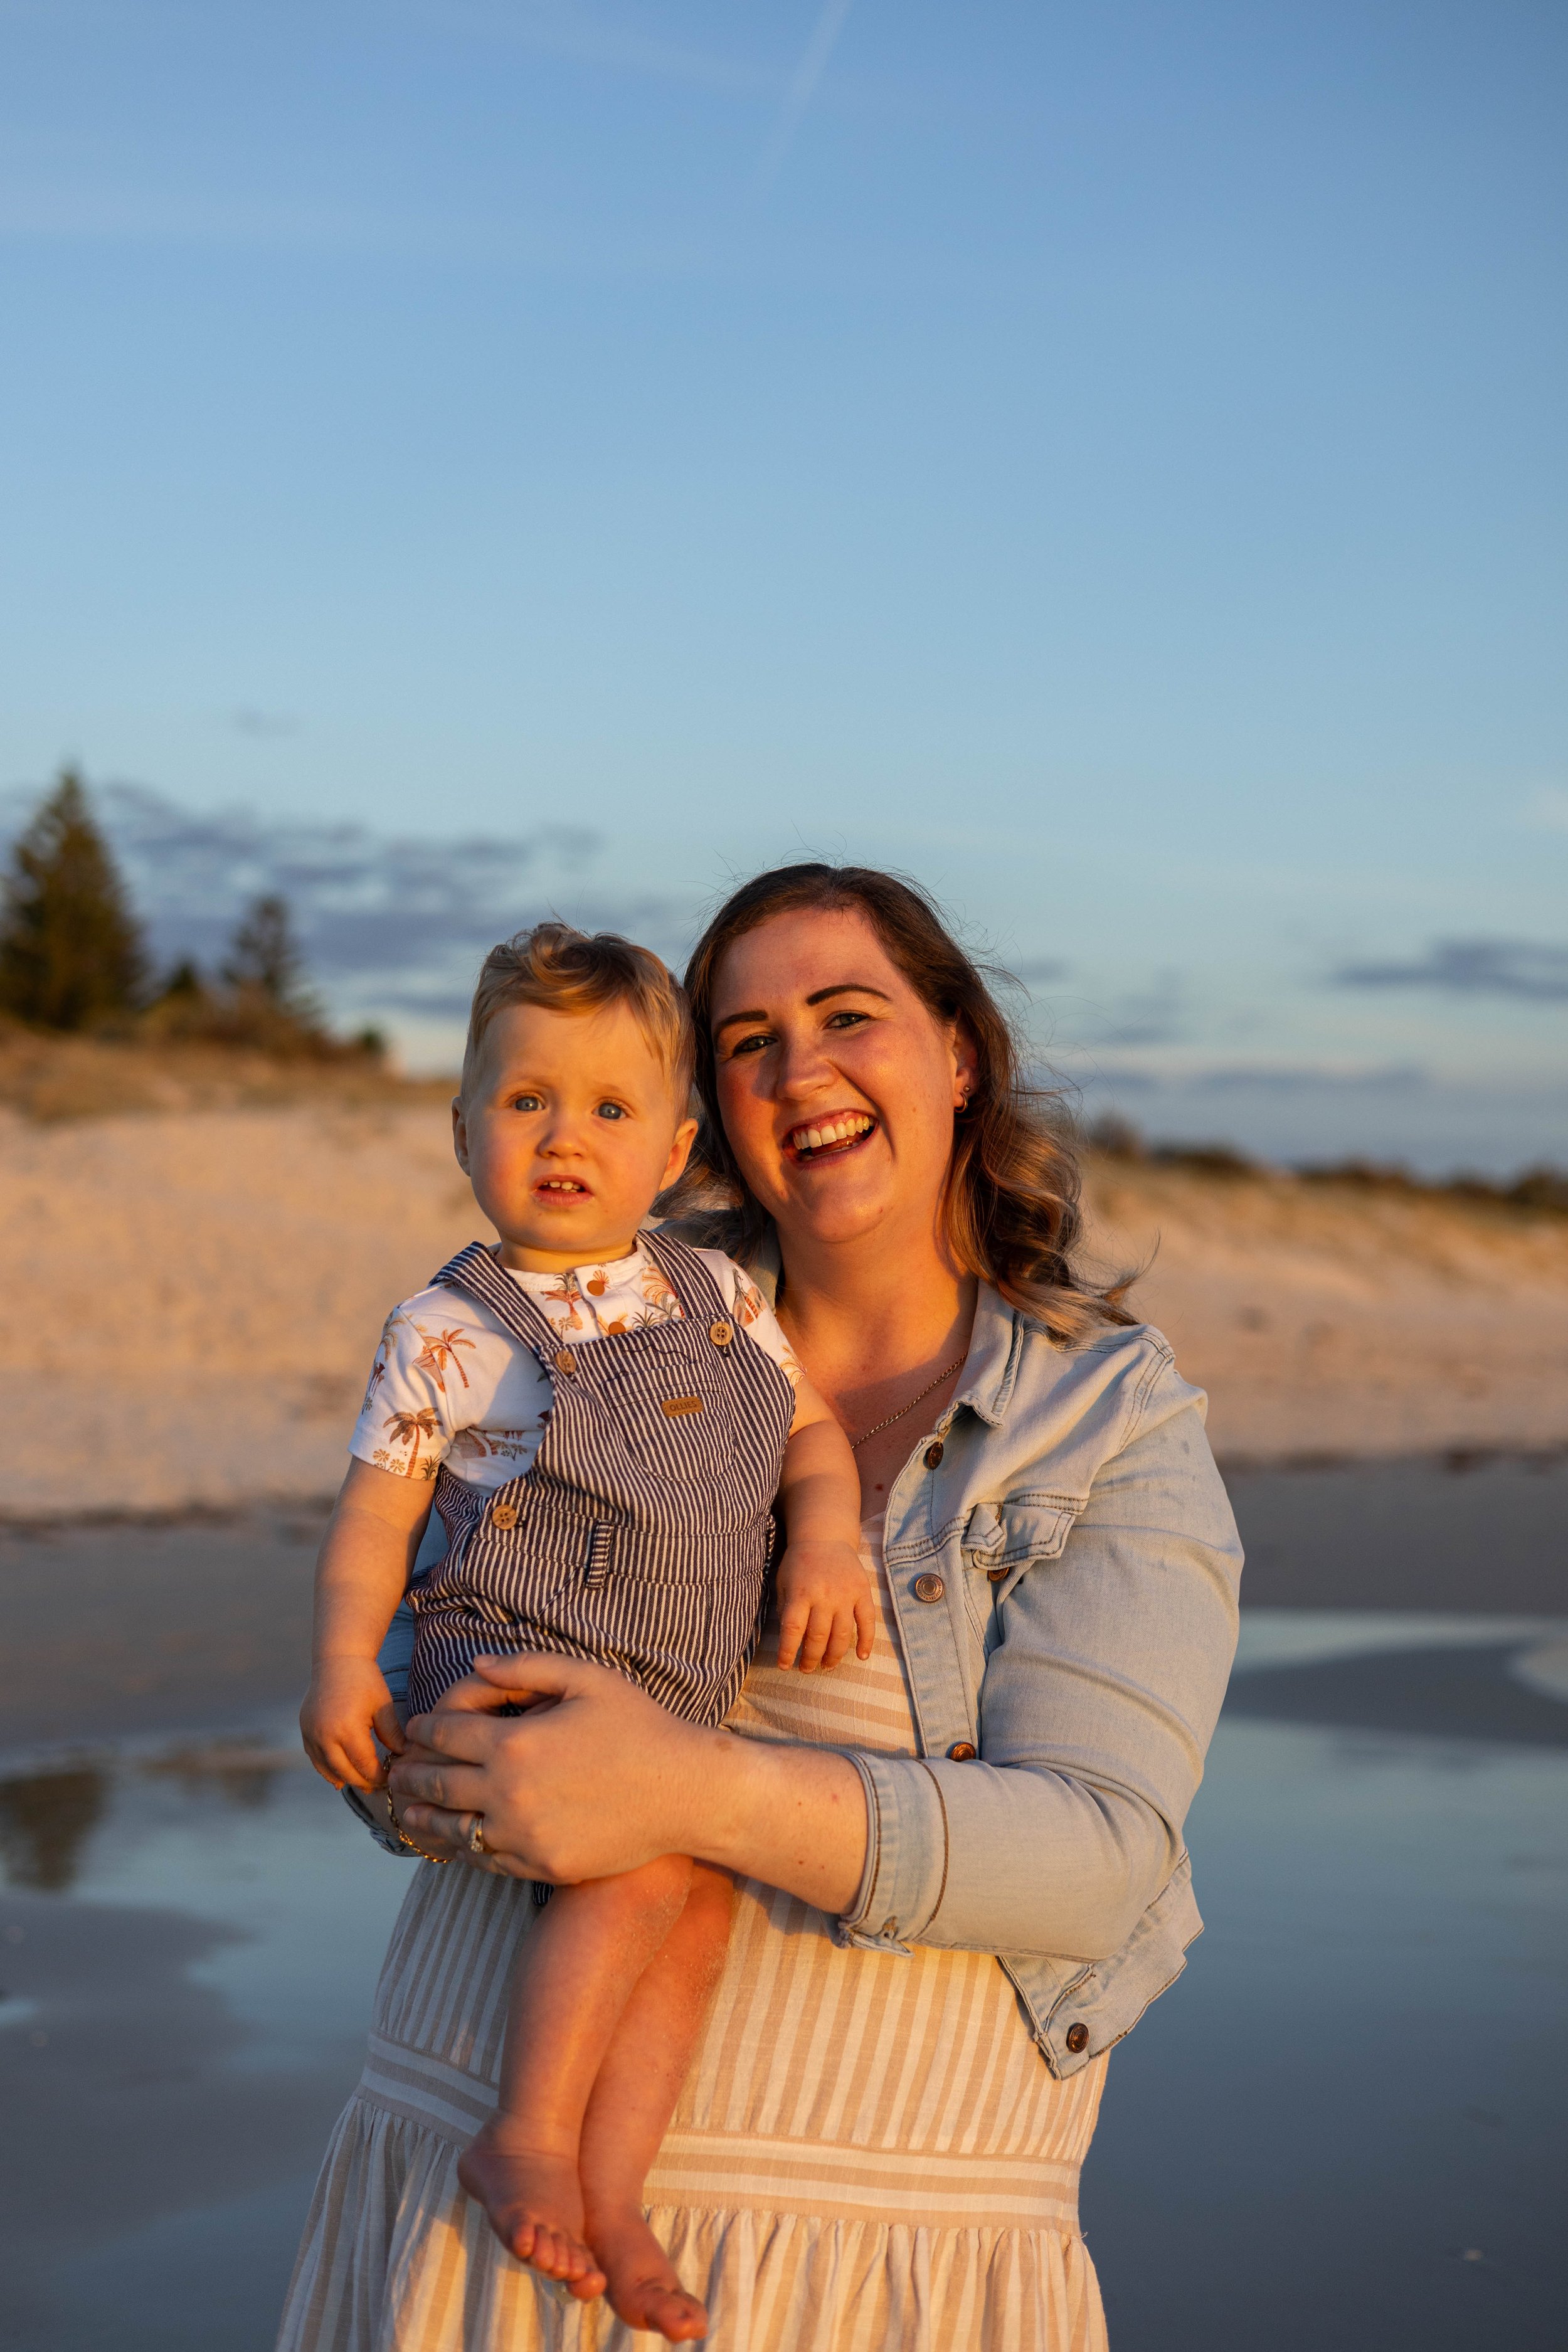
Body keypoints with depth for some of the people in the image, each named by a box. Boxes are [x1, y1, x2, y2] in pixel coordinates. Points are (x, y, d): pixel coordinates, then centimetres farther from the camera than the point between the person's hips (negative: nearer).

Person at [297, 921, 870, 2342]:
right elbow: (374, 1516, -2)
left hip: (667, 1705, 6)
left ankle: (607, 2198, -3)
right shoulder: (446, 1333, -3)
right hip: (509, 1660, -5)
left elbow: (811, 1430, 15)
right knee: (648, 1866, -25)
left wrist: (827, 1541, -5)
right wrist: (346, 1662, -16)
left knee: (703, 1910, -10)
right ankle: (528, 2141, -12)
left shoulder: (718, 1293, 10)